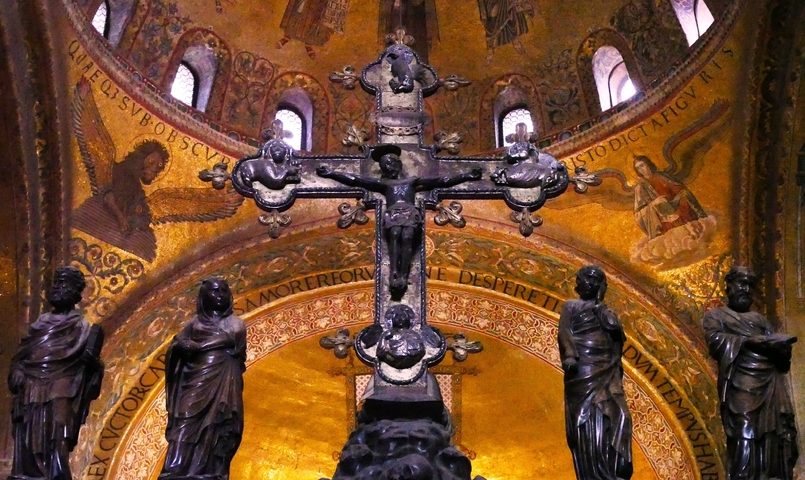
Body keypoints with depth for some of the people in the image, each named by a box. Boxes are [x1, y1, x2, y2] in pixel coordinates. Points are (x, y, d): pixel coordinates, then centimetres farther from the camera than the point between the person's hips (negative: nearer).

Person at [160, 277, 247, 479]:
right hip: (195, 380, 2)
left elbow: (230, 339, -7)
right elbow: (176, 344, 10)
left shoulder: (234, 323, 14)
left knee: (217, 428, -12)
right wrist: (184, 346, -12)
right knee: (186, 426, -12)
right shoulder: (195, 323, 20)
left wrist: (196, 346, -6)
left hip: (222, 382, -2)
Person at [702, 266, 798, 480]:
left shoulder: (759, 318, 30)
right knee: (744, 440, -13)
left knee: (781, 439, -3)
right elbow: (716, 342, -6)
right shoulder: (716, 316, 15)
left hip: (772, 386, 5)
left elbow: (778, 349, 19)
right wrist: (752, 341, -13)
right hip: (742, 387, -5)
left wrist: (781, 346, -6)